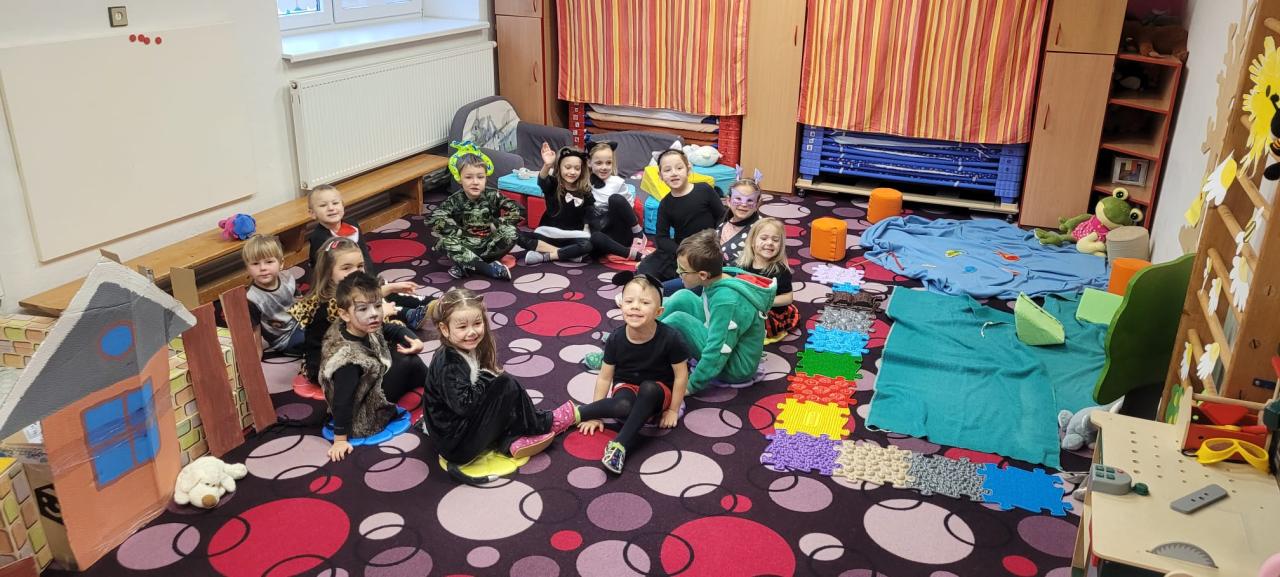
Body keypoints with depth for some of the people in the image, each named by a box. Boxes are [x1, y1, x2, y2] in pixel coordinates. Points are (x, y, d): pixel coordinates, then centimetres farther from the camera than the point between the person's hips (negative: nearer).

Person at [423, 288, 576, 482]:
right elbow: (464, 405, -30)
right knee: (507, 386, -12)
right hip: (457, 445, -10)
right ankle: (544, 424, 8)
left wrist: (490, 376, -1)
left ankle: (512, 441, -2)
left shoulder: (469, 350, 4)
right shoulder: (448, 365, -24)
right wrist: (487, 378, -19)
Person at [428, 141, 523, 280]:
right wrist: (458, 232, -24)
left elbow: (516, 211, -10)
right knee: (445, 241, -30)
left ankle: (466, 265, -27)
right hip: (465, 246, -1)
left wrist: (496, 224, -15)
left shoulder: (493, 196, -7)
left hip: (489, 244, 1)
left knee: (510, 232, -25)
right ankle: (490, 269, -34)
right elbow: (434, 219, -22)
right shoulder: (455, 201, -11)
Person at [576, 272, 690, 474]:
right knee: (624, 408, -35)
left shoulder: (670, 338, -22)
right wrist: (595, 414, -3)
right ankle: (575, 413, -18)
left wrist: (673, 410, -4)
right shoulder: (616, 338, -16)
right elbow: (605, 377, -5)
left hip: (657, 391, 0)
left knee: (648, 389, -37)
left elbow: (681, 375, -10)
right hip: (626, 386, 0)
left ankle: (620, 443, -33)